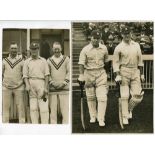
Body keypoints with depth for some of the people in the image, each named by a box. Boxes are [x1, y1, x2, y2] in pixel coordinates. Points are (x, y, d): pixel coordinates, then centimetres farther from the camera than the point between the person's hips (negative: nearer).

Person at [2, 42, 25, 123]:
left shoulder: (21, 61, 4)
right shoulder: (4, 61, 8)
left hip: (19, 87, -1)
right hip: (6, 87, 1)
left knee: (20, 107, 0)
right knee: (5, 107, 2)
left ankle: (22, 122, 7)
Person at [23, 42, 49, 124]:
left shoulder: (43, 61, 15)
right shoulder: (27, 62, 15)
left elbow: (46, 75, 8)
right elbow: (25, 76, 8)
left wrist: (46, 87, -3)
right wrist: (27, 85, -10)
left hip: (41, 83, -1)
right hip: (31, 83, 1)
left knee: (44, 107, -8)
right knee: (33, 107, -1)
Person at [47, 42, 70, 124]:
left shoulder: (66, 59, 7)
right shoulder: (49, 61, 10)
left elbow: (69, 72, 2)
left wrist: (64, 82, -9)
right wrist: (52, 82, -9)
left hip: (64, 89, -1)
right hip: (52, 89, 1)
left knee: (65, 109, -4)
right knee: (53, 110, 2)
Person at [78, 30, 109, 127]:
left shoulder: (104, 48, 3)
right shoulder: (85, 49, -6)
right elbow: (81, 64, -9)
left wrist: (106, 73, 22)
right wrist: (81, 75, -18)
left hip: (101, 73, 1)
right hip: (89, 73, -1)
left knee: (102, 97, -8)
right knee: (90, 97, 9)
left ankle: (101, 119, -3)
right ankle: (93, 116, 26)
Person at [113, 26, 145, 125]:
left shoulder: (136, 45, 10)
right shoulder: (119, 47, -2)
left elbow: (140, 60, 15)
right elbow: (115, 63, -3)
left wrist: (142, 74, 12)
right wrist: (117, 76, -12)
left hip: (135, 71, 4)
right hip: (124, 71, -3)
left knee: (138, 95, -3)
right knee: (124, 95, -3)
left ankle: (129, 109, 24)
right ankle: (125, 117, 7)